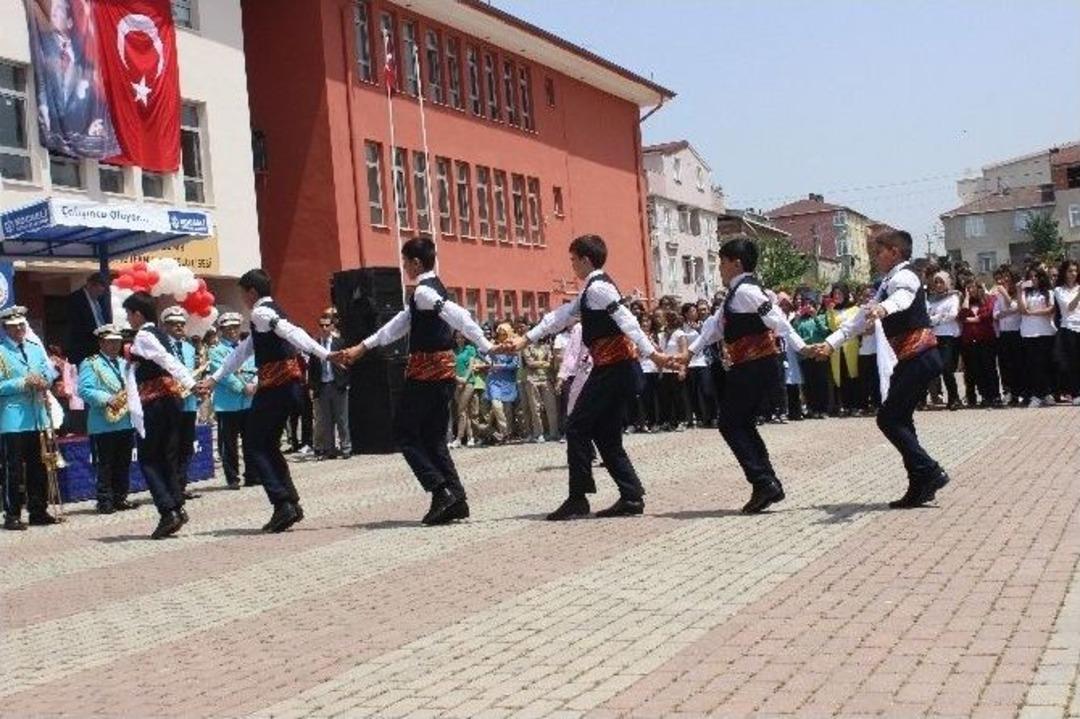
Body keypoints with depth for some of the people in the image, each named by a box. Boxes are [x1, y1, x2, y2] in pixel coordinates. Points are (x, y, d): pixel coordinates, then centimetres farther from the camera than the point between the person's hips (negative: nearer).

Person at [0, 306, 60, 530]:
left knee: (38, 467, 11)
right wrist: (23, 383, -16)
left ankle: (38, 511, 20)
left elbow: (50, 375, 12)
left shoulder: (36, 348, 14)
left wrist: (42, 382, -8)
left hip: (38, 417, 6)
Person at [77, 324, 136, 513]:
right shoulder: (90, 364, -2)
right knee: (104, 466, -3)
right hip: (103, 425, -6)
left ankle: (120, 498, 19)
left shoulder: (125, 364, 20)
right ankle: (105, 502, 2)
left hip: (126, 422, 7)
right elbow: (84, 390, -13)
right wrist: (107, 399, -21)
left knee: (123, 465, 11)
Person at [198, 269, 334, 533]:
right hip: (289, 383, 9)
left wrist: (325, 354, -37)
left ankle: (283, 503, -10)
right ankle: (291, 503, 10)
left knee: (255, 442, -2)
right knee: (268, 443, 15)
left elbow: (292, 333, -24)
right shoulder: (273, 312, 23)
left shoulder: (261, 313, -7)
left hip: (275, 383, -9)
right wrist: (214, 378, 31)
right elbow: (243, 350, 28)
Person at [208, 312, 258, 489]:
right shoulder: (217, 350, 1)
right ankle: (232, 478, 7)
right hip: (227, 403, -4)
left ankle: (252, 475, 15)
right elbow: (223, 374, -11)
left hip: (249, 401, 4)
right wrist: (243, 387, -15)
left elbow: (257, 368, 6)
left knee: (251, 440, 7)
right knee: (229, 443, 1)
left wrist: (255, 383, -14)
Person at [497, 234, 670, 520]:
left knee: (578, 427, -6)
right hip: (615, 368, 10)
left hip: (613, 368, -10)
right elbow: (561, 316, 22)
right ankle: (631, 497, 10)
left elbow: (626, 320, -21)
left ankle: (578, 499, -2)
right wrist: (525, 340, 19)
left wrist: (652, 353, -28)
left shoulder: (598, 287, -12)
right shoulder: (592, 289, 20)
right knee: (606, 435, 11)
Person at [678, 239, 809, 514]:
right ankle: (768, 484, 13)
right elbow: (716, 324, 24)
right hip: (750, 367, 10)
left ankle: (763, 482, -8)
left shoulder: (745, 290, -13)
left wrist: (801, 347, -26)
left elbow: (776, 319, -20)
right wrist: (691, 352, 21)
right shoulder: (736, 292, 18)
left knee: (730, 424, -5)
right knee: (742, 424, 13)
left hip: (753, 366, -10)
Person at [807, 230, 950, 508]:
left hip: (920, 357, -10)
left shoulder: (904, 277, -11)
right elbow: (861, 318, 22)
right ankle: (920, 486, 13)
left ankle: (930, 473, -8)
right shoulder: (887, 283, 19)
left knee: (889, 419, -11)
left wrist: (884, 308, -59)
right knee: (899, 420, 9)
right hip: (910, 360, 10)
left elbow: (903, 297, -36)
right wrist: (831, 344, 16)